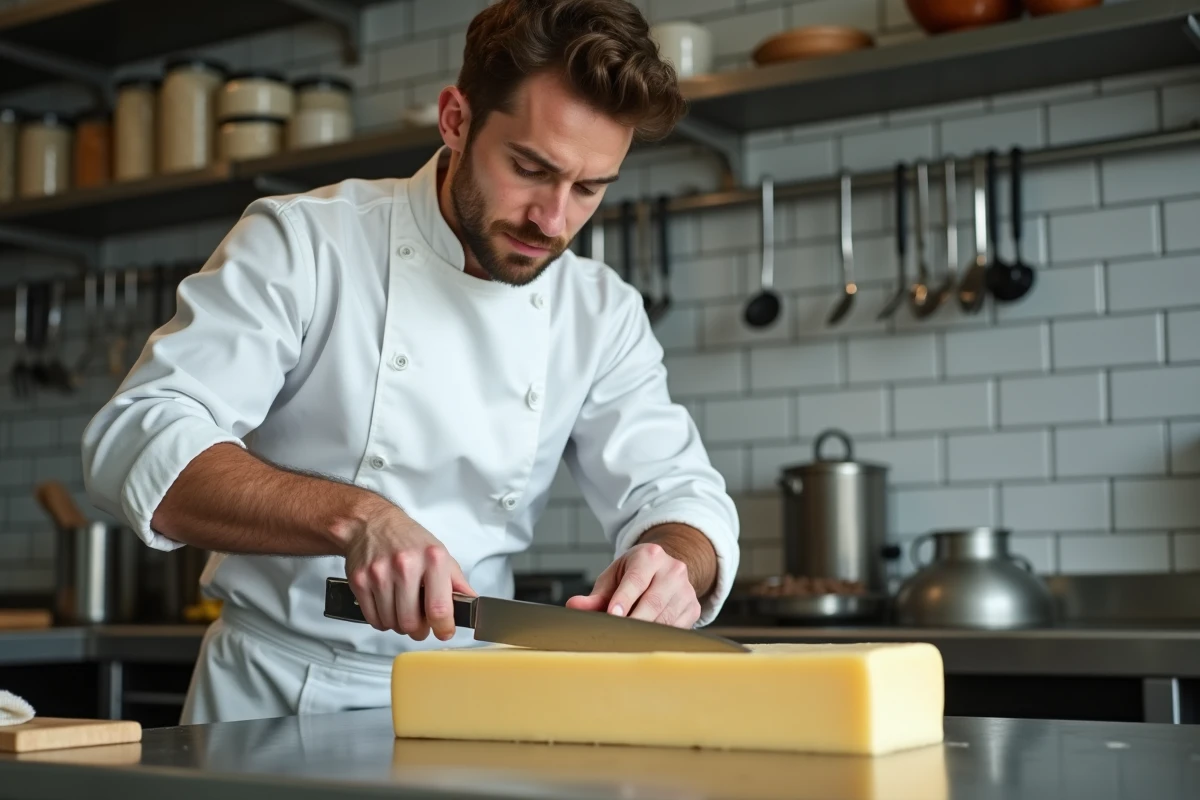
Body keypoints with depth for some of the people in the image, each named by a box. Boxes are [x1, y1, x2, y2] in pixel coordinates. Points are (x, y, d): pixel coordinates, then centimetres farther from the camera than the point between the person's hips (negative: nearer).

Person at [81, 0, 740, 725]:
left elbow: (675, 489, 7)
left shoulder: (604, 315, 9)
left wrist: (675, 561, -19)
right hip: (272, 699, -2)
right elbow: (136, 447, -12)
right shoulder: (303, 244, -4)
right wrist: (353, 517, -29)